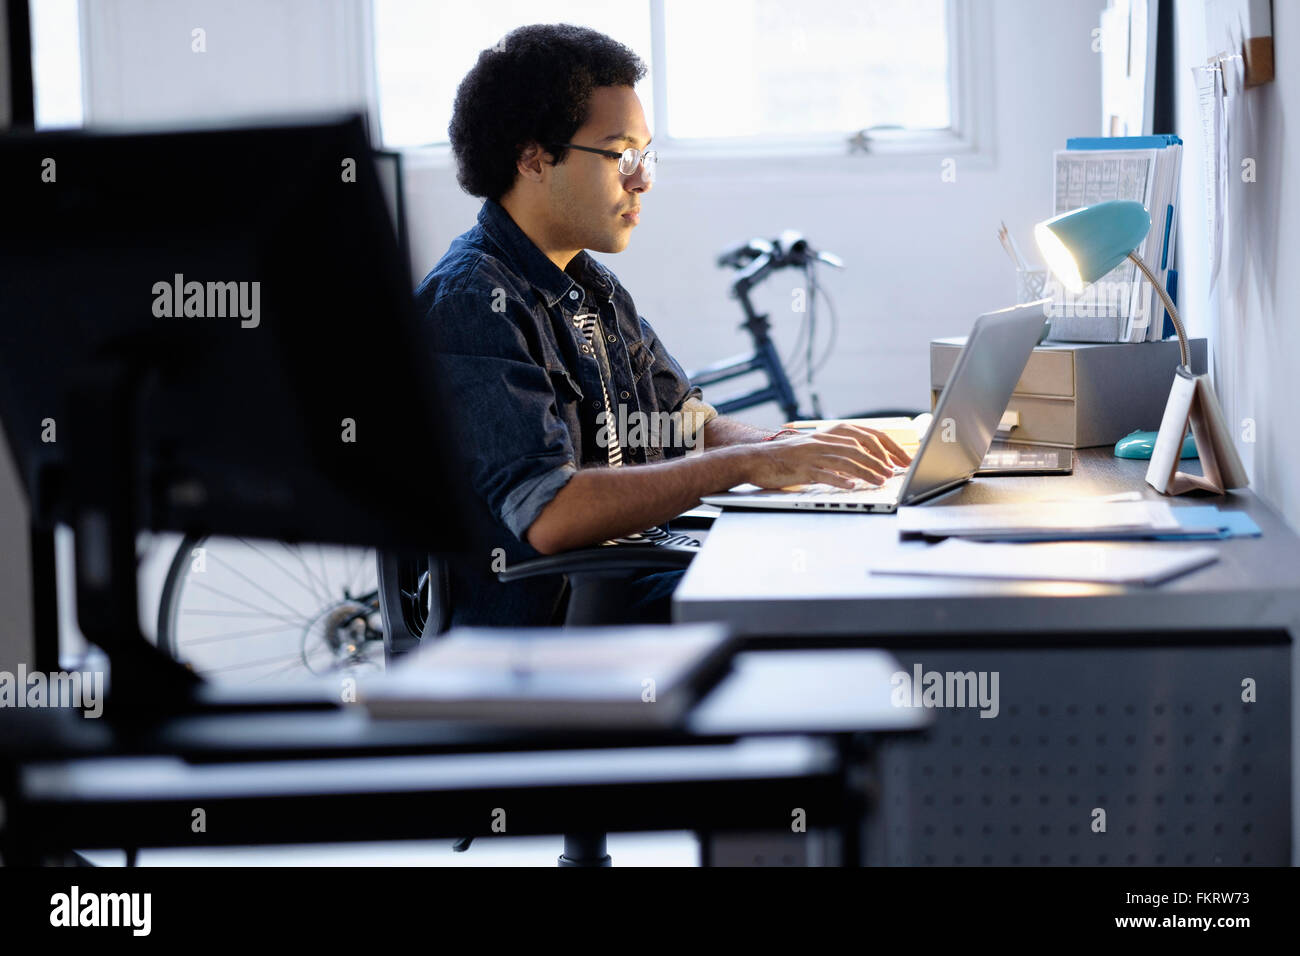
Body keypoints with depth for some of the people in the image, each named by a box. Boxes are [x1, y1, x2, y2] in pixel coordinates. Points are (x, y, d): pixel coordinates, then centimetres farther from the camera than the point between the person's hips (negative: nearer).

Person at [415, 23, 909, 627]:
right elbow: (548, 514, -25)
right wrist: (746, 466, -22)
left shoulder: (593, 288, 17)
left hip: (631, 585, 9)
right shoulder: (474, 304, -15)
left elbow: (686, 429, 19)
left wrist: (794, 446, -2)